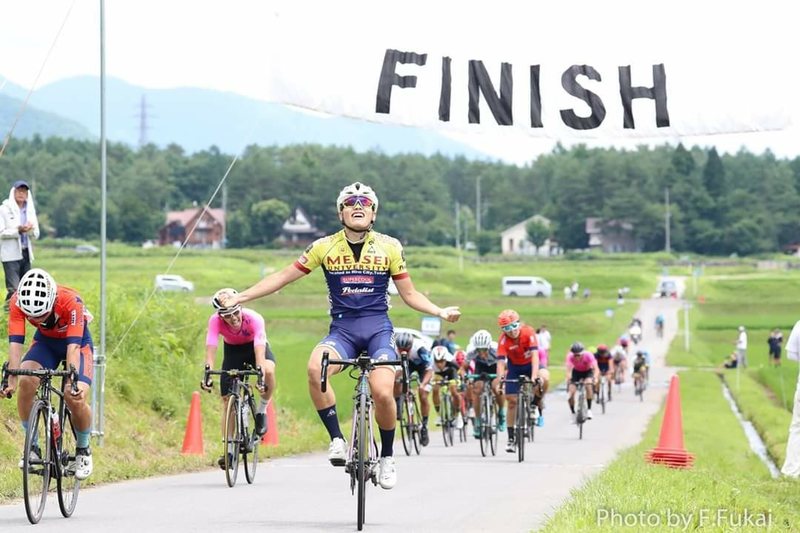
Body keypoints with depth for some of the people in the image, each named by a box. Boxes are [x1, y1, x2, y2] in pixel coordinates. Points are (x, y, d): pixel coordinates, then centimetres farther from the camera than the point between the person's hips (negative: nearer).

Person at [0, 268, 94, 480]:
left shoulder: (71, 302, -37)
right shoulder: (17, 302, -29)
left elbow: (73, 346, -41)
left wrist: (73, 381, -52)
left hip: (78, 342, -3)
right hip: (45, 341, 3)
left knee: (76, 397, -23)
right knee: (26, 382, -26)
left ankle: (83, 450, 5)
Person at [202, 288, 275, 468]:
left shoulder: (254, 319, -36)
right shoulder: (215, 321, -31)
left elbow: (259, 349, -45)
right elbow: (211, 347, -40)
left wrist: (260, 375, -58)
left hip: (254, 347, -2)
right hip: (232, 350, 2)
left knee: (269, 370, -35)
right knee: (227, 399, -6)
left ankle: (262, 410, -10)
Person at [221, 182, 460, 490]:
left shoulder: (390, 247, 4)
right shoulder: (325, 247, 4)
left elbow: (409, 294, 12)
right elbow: (283, 277, 9)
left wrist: (441, 312, -4)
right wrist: (240, 298, 4)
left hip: (378, 328, 0)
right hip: (342, 329, 1)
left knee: (382, 392, -25)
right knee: (315, 368, -33)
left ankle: (387, 456, 2)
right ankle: (337, 439, -20)